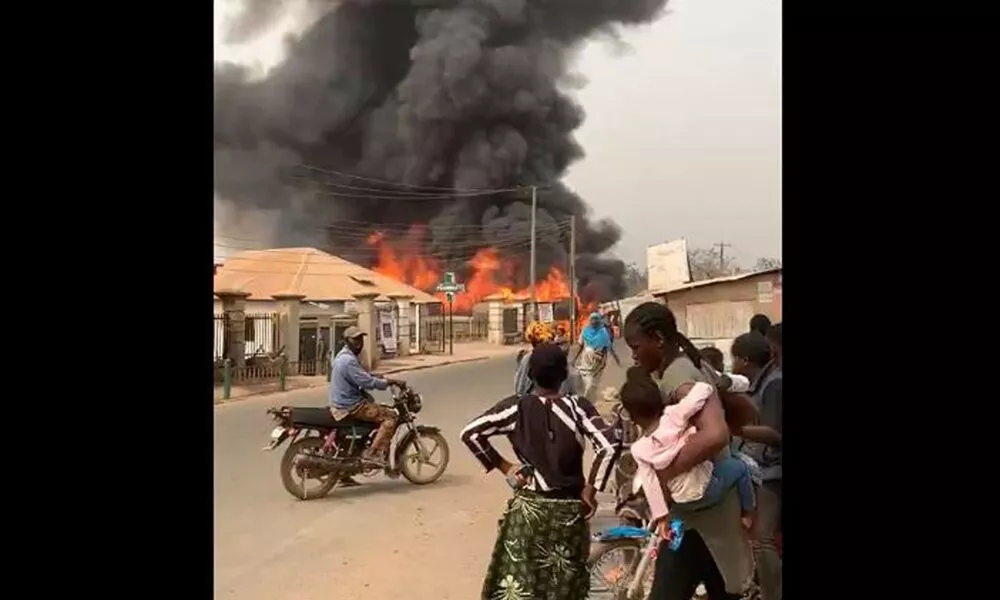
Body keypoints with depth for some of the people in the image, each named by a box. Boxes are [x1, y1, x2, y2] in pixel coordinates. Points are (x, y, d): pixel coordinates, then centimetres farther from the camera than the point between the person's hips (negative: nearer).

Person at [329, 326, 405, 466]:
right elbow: (367, 382, -25)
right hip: (350, 407, -11)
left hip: (346, 401, 11)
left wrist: (386, 379, 13)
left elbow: (363, 375, 22)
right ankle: (373, 453, -17)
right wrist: (391, 382, -17)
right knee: (390, 416, -13)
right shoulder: (348, 360, -20)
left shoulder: (345, 356, 14)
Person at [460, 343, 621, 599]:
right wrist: (590, 488, -9)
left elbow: (470, 433, -10)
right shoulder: (577, 407, -8)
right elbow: (610, 445, -19)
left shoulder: (515, 406, -7)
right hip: (569, 510, 0)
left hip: (528, 508, 0)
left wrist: (502, 465, -2)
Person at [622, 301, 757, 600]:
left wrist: (663, 476, -30)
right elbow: (746, 410, 17)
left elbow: (714, 436, -37)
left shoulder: (677, 377, -21)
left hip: (697, 510, -10)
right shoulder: (692, 367, 9)